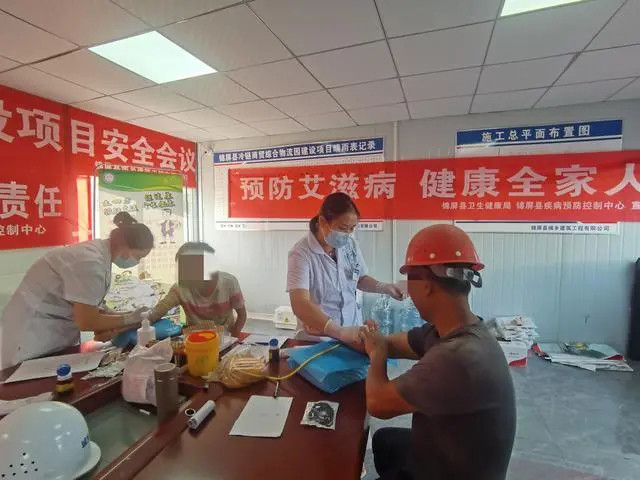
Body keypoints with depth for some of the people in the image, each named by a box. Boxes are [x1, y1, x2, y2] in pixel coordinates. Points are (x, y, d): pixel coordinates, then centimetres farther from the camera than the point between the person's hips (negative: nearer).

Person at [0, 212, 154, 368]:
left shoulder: (100, 254, -2)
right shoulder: (90, 262, -29)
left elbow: (88, 309, 0)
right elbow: (86, 321, -25)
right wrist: (130, 318, -17)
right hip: (33, 338, -8)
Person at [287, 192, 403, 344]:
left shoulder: (351, 245, 1)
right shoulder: (301, 253, -16)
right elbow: (300, 305, -26)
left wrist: (385, 287, 0)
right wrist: (339, 331, -36)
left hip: (354, 332, 4)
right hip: (318, 337, -3)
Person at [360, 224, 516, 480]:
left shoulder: (457, 357, -39)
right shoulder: (443, 332, -12)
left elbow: (378, 403, -29)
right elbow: (391, 344, 1)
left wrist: (377, 354, -9)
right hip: (439, 453, 7)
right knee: (384, 440, 27)